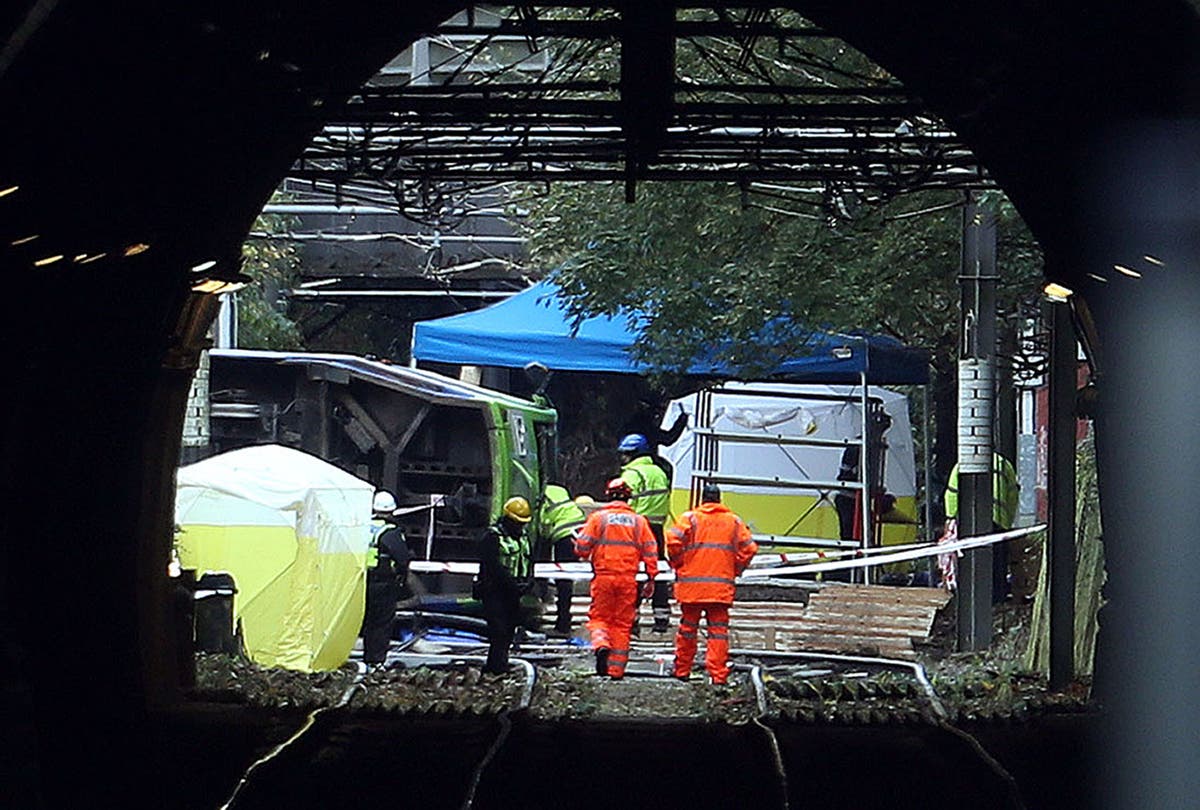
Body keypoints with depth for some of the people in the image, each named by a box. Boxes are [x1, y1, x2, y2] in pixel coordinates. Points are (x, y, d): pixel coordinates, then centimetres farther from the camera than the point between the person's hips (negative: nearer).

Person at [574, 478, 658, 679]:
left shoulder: (598, 518, -1)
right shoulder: (638, 521, 5)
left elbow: (582, 547, -2)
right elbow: (650, 551, 3)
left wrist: (585, 556, 21)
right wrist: (651, 578, 9)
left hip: (603, 577, -1)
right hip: (628, 579, 1)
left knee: (599, 617, 9)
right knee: (623, 623, 8)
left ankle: (601, 644, -22)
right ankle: (617, 668, 6)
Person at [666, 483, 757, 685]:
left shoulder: (689, 518, 1)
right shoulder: (734, 521, 8)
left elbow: (673, 541, -10)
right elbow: (749, 548, 4)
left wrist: (678, 566, 5)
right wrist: (735, 570, 15)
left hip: (691, 585, -1)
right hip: (722, 587, 1)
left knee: (687, 629, 9)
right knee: (718, 629, 2)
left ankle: (682, 671, 16)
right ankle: (719, 674, -5)